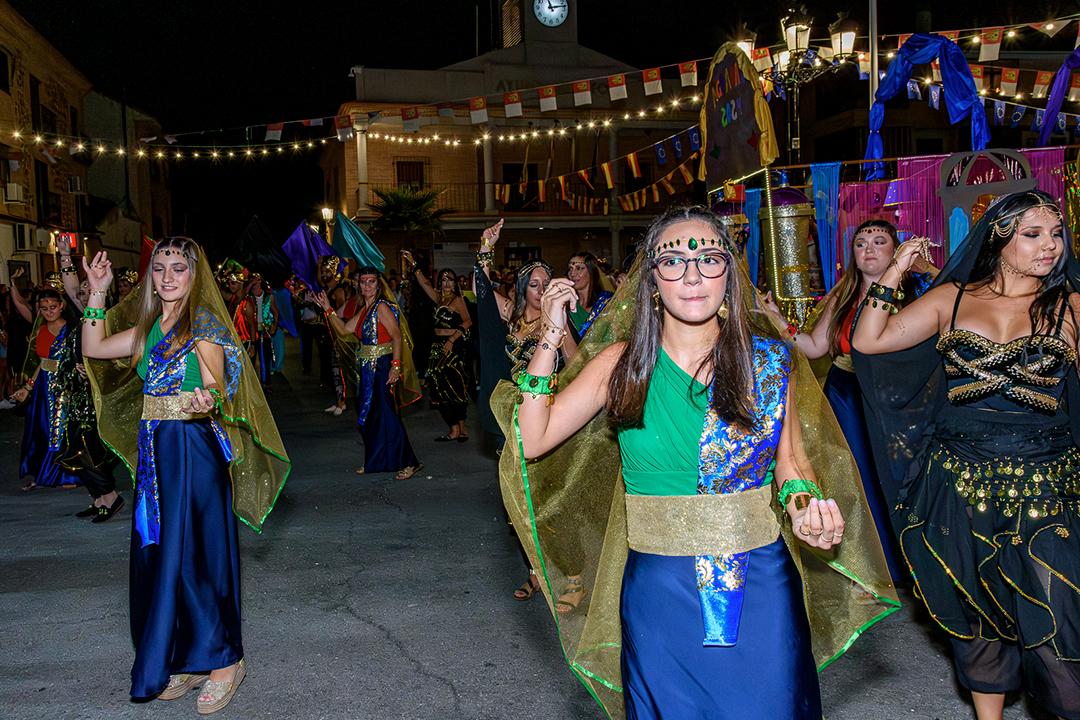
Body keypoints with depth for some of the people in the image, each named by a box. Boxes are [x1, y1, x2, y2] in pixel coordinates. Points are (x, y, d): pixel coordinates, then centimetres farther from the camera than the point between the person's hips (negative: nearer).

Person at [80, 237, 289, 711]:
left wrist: (207, 400, -37)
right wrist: (97, 293, 10)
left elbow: (217, 388, -14)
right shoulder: (150, 327, 13)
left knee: (194, 552, -4)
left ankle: (224, 660, 9)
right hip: (155, 451, 7)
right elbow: (94, 349, 16)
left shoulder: (204, 322, -8)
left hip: (195, 449, -7)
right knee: (159, 552, 9)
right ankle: (186, 662, 21)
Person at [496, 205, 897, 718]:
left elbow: (790, 458, 10)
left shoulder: (770, 360, -2)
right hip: (658, 593, 0)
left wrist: (803, 504, -11)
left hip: (761, 585, 1)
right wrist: (549, 341, -10)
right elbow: (533, 441, -6)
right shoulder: (621, 364, -3)